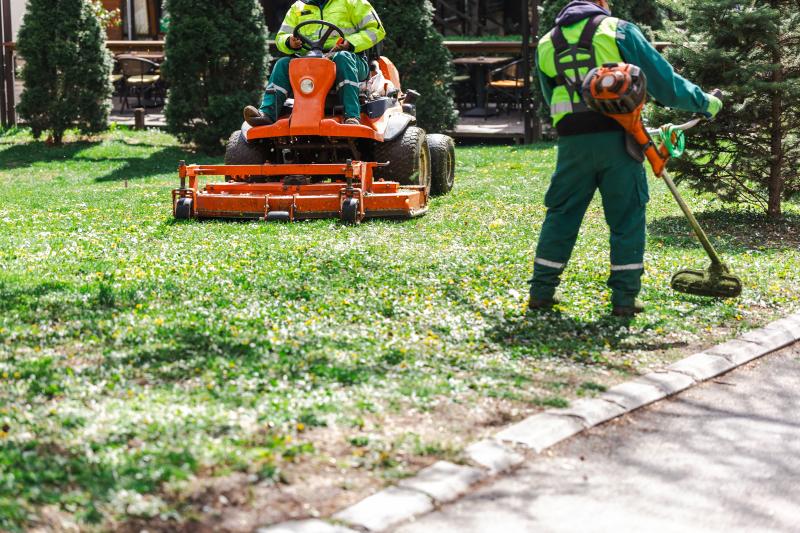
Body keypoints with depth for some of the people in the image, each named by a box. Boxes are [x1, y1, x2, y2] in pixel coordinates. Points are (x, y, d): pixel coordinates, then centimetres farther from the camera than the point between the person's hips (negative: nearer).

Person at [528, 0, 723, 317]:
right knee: (627, 218, 6)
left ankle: (541, 292, 14)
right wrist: (704, 103, 14)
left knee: (561, 215, 12)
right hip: (616, 138, -3)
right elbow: (662, 79, 2)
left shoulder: (547, 44, 14)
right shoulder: (617, 30, 3)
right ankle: (624, 298, 8)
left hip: (572, 142, 3)